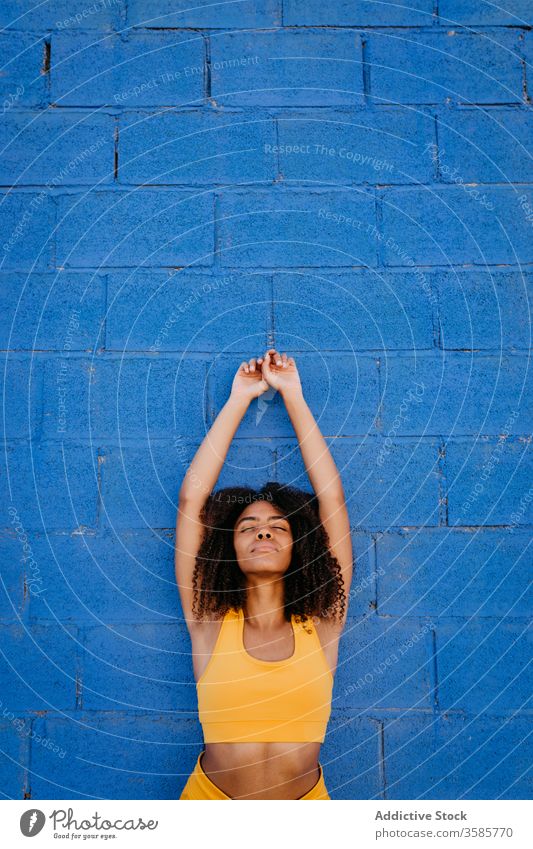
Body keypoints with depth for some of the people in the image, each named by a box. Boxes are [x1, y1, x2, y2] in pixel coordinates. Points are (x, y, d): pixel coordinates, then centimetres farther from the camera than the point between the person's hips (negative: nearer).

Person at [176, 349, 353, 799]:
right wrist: (239, 399, -7)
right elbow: (191, 497, -12)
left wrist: (292, 395, -6)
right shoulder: (210, 622, -9)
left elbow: (332, 498, -11)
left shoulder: (321, 624, -8)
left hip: (305, 794, 1)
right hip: (211, 793, 0)